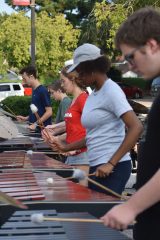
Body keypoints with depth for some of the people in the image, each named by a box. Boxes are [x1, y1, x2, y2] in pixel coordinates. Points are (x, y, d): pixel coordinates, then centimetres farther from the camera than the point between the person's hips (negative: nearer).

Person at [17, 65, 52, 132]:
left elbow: (49, 112, -17)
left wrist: (36, 124, -20)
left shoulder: (42, 91, -14)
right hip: (35, 129, 8)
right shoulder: (34, 91, 13)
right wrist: (26, 118, 12)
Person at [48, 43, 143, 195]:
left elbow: (136, 128, -20)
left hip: (112, 169, -8)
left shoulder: (111, 91, -10)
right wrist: (66, 148, 11)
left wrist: (110, 164, -24)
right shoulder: (93, 95, 15)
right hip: (96, 167, 8)